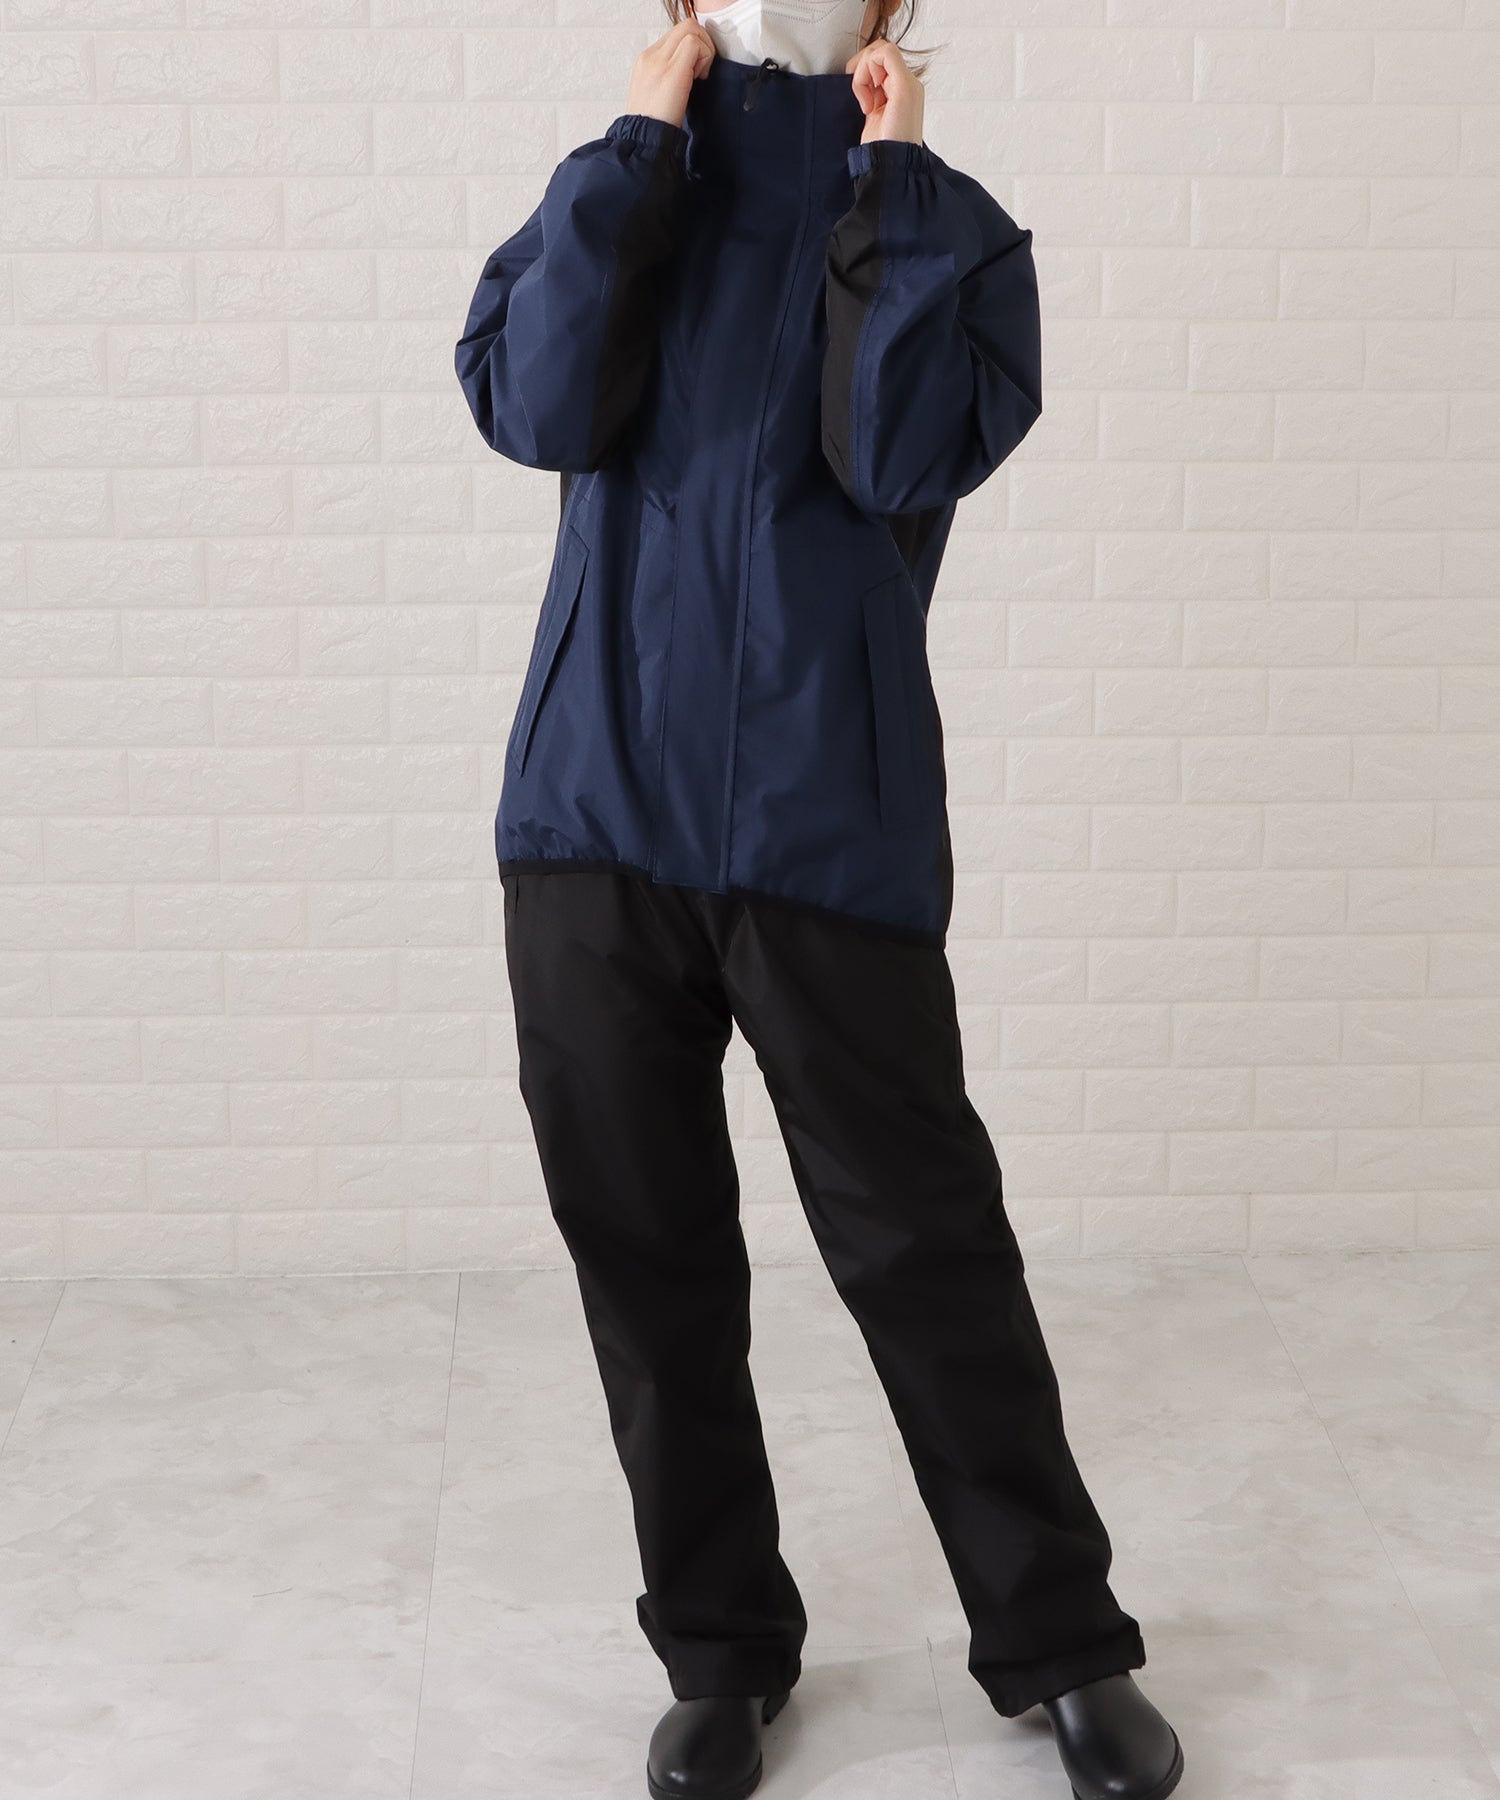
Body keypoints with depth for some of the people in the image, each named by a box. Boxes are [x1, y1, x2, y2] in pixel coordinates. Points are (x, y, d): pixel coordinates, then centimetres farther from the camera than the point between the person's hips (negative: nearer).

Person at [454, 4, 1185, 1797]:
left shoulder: (947, 230, 7)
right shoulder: (620, 206, 14)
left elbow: (903, 455, -13)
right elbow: (537, 404, -6)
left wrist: (892, 176, -6)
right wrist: (637, 147, -3)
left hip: (830, 826, -2)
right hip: (595, 811, 3)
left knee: (925, 1247, 1)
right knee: (642, 1254, 9)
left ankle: (1061, 1645, 18)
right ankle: (722, 1646, 25)